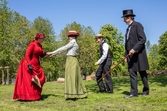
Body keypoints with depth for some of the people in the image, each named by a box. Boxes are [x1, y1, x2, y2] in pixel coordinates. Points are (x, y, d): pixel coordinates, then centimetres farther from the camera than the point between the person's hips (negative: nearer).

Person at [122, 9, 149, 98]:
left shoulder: (137, 25, -6)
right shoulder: (128, 28, 17)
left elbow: (143, 39, -16)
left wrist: (134, 49, -22)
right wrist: (126, 55, 11)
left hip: (138, 53, -7)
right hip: (131, 54, 7)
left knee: (142, 72, 3)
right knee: (132, 73, 0)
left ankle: (146, 90, 19)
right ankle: (133, 93, 0)